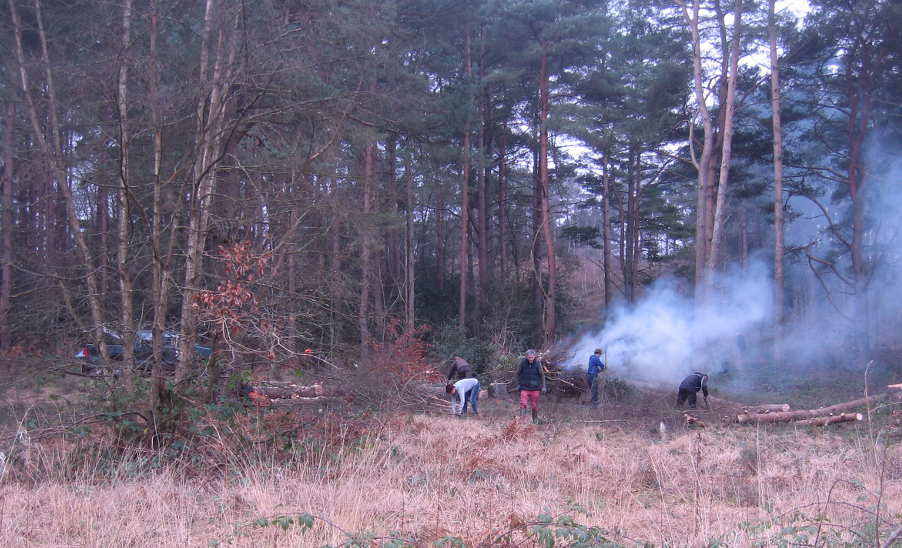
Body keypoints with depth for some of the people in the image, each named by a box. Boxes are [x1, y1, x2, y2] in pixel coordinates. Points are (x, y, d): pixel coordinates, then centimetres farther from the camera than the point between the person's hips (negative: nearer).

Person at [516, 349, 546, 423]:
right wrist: (519, 383, 6)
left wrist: (543, 386, 3)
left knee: (535, 406, 7)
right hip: (524, 387, -1)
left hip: (535, 388, 1)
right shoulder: (522, 362, -8)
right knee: (523, 404, -12)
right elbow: (518, 373, 7)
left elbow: (542, 375, 3)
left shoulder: (537, 363, -7)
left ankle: (535, 421, 24)